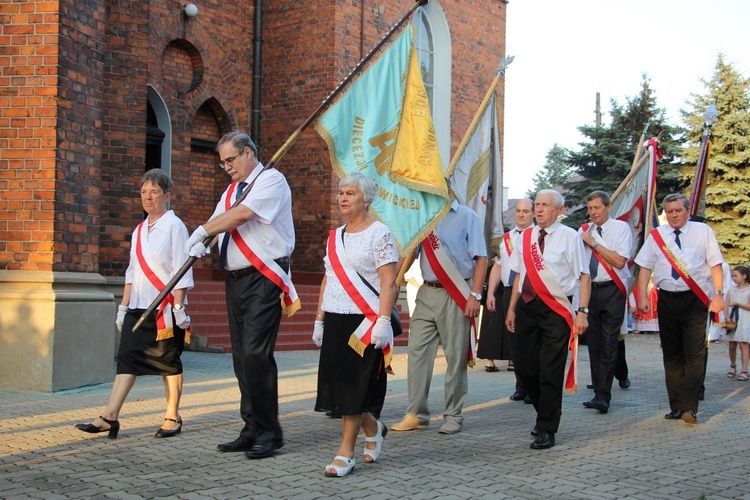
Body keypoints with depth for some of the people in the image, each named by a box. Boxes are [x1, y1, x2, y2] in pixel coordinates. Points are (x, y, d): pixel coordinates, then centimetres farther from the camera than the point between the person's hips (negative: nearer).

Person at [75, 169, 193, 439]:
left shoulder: (174, 226, -6)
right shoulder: (139, 230, 15)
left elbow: (180, 270, -10)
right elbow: (132, 272, 18)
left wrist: (178, 307, -14)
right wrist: (124, 306, 15)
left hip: (165, 308, -6)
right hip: (139, 307, 6)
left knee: (168, 361, 2)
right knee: (127, 357, -1)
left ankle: (172, 417, 12)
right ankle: (110, 417, -4)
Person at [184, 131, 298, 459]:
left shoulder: (271, 180, -4)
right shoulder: (231, 191, 22)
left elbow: (244, 213, -18)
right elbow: (217, 221, 15)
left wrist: (202, 231, -11)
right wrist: (201, 243, -8)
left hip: (264, 280, -8)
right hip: (236, 280, 9)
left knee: (256, 354, -14)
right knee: (242, 357, 9)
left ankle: (268, 432, -5)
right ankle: (252, 430, 16)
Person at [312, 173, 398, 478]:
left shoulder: (379, 233, -5)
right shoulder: (334, 237, 16)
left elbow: (388, 283, -11)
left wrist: (383, 321, -19)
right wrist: (319, 321, 16)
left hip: (364, 322, -7)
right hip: (336, 321, 7)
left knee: (354, 384, -4)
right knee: (338, 383, 7)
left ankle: (346, 452, 5)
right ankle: (373, 429, 31)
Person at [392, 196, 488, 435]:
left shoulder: (466, 217, -2)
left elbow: (481, 258, -6)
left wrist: (475, 295, -14)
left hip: (455, 296, -5)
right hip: (427, 292, 5)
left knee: (455, 357, 2)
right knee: (417, 351, 3)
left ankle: (453, 417, 12)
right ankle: (416, 414, 11)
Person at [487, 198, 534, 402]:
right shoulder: (506, 238, 17)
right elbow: (498, 266, 18)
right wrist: (490, 293, 11)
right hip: (509, 293, 6)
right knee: (514, 343, 9)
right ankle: (521, 387, 18)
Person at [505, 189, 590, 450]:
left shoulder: (569, 237, -5)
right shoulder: (525, 236, 11)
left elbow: (584, 276, -7)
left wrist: (582, 311, -15)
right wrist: (511, 308, 15)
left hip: (556, 310, -5)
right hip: (527, 307, 5)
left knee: (550, 372, -4)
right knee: (525, 368, 9)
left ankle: (546, 430, 7)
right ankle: (546, 415, 32)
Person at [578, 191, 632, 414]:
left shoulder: (621, 228, -2)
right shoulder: (584, 230, 10)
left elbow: (619, 261, -13)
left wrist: (594, 243, -11)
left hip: (612, 291, -5)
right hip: (589, 289, 5)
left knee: (608, 344, -8)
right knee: (593, 343, 8)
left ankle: (602, 396, -8)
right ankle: (600, 393, 16)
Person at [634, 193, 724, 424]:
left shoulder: (702, 232, 3)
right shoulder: (656, 235, 9)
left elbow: (715, 264, 1)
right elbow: (645, 267, 7)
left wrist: (718, 294, -8)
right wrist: (642, 297, -1)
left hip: (695, 299, -3)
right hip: (667, 299, 3)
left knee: (694, 353, -8)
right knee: (671, 354, 7)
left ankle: (689, 407, -8)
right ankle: (676, 406, 14)